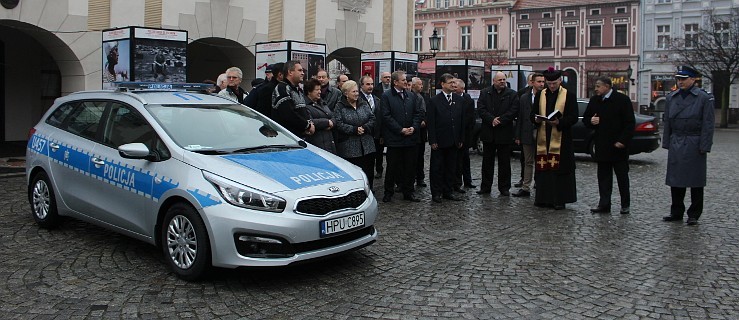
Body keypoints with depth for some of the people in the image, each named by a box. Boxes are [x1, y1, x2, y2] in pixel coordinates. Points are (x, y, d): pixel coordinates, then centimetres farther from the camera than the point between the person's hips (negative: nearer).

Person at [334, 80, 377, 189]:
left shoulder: (363, 104, 13)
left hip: (367, 146, 4)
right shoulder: (340, 107, -1)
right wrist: (354, 130, -17)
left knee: (368, 173, 6)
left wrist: (365, 128, -10)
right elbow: (339, 124, -11)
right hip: (349, 148, -4)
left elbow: (372, 119, 8)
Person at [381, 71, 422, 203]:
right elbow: (386, 116, -10)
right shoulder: (386, 96, -4)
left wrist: (414, 127, -7)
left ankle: (408, 192, 18)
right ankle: (388, 193, 15)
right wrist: (401, 130, -14)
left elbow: (417, 113, 11)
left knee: (410, 167, 8)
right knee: (392, 167, 3)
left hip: (411, 137, 5)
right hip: (394, 138, -5)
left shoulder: (412, 96, 12)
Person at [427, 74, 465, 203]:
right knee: (437, 168, 3)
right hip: (439, 141, -4)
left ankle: (447, 191, 21)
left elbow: (462, 120, 9)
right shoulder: (435, 100, -5)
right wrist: (432, 140, -12)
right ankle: (436, 193, 12)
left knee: (451, 168, 11)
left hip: (454, 141, 4)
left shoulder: (459, 100, 7)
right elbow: (431, 122, -7)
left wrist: (461, 139, 5)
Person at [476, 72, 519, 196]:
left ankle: (504, 188, 13)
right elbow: (481, 109, -4)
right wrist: (492, 120, -16)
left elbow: (514, 111, -7)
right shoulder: (485, 93, 6)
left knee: (504, 163, 5)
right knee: (487, 161, 8)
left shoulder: (512, 94, 2)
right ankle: (485, 187, 16)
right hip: (488, 133, 1)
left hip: (505, 133, -1)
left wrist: (500, 120, -15)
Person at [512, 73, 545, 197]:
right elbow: (520, 118, 7)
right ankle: (526, 188, 15)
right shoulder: (524, 97, 7)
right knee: (528, 162, 10)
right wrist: (518, 136, 4)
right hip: (527, 136, 3)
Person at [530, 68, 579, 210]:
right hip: (543, 139, 3)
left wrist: (559, 122, -20)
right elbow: (532, 114, 12)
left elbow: (573, 117, -4)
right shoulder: (540, 95, 11)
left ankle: (559, 199, 3)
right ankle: (543, 198, 12)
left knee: (560, 170, -3)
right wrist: (536, 119, -11)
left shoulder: (569, 95, 1)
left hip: (561, 140, -3)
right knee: (543, 169, 5)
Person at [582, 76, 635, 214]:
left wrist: (623, 141, -15)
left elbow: (629, 123, -8)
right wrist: (590, 121, -7)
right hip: (602, 145, 5)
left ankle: (625, 205, 15)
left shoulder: (622, 99, -7)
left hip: (618, 146, -5)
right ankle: (604, 205, 11)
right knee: (603, 176, 6)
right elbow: (585, 119, 16)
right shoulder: (594, 100, 9)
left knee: (622, 176, 5)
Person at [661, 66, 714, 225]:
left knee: (695, 181, 4)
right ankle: (676, 212, 19)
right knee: (675, 180, 8)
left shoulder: (704, 97, -5)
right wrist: (667, 143, 8)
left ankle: (694, 215, 13)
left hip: (694, 145, -4)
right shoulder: (671, 97, 9)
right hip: (676, 145, 4)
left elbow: (708, 124, -7)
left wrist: (704, 147, -11)